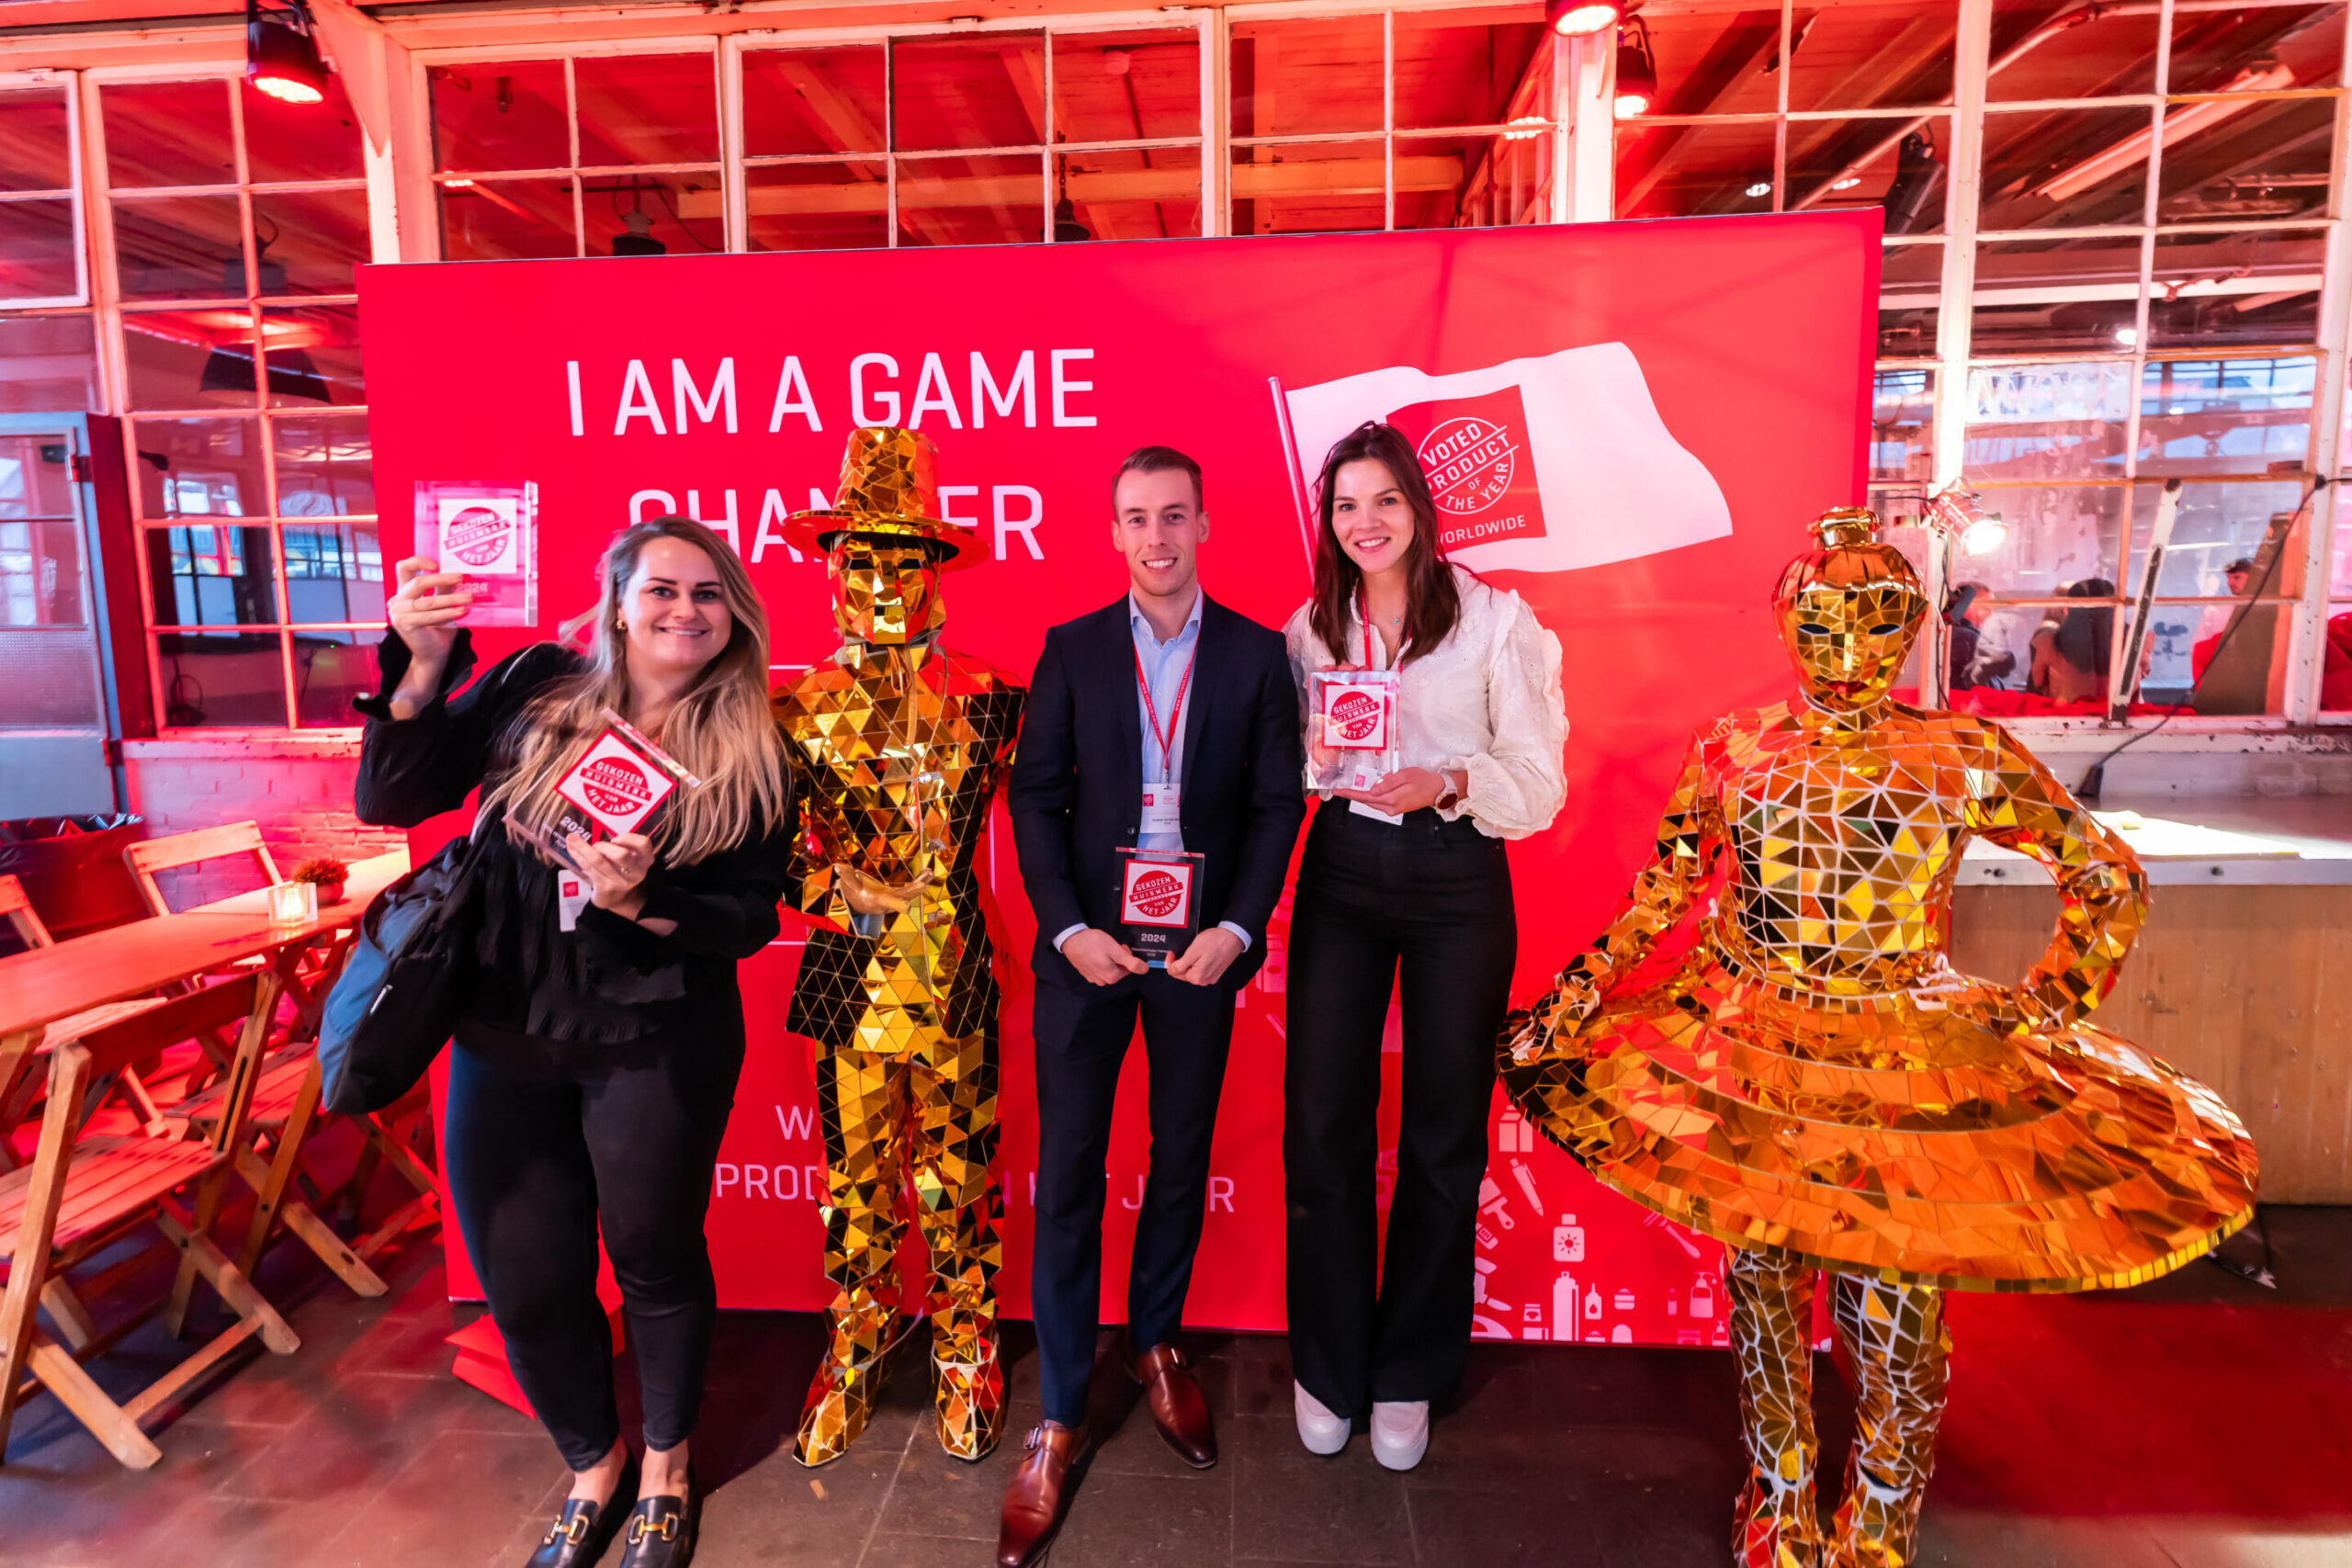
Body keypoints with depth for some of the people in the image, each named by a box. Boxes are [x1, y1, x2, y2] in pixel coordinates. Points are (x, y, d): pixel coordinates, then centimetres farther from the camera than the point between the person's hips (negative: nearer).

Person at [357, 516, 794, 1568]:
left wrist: (636, 900, -24)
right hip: (503, 1041, 2)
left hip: (657, 1051, -2)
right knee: (524, 1282, 13)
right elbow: (388, 800, -4)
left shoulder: (748, 755, -5)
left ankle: (665, 1464, 42)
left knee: (655, 1261, 14)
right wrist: (422, 666, -17)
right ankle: (593, 1464, 42)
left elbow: (750, 917, -7)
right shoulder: (532, 689, -1)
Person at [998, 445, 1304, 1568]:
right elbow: (1035, 796, 0)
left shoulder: (1257, 655, 2)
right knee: (1066, 1172, 3)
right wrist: (1069, 927, -10)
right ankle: (1059, 1417, 18)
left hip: (1201, 943, 1)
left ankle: (1156, 1346, 38)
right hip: (1089, 942, 0)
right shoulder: (1072, 649, 3)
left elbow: (1276, 803, 0)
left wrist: (1237, 927, -11)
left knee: (1182, 1161, 14)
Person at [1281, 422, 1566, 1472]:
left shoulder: (1495, 621, -2)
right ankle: (1327, 1365, 26)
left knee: (1442, 1131, 9)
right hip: (1340, 874, 2)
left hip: (1458, 882, -2)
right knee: (1321, 1122, 4)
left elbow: (1539, 786, -4)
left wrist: (1452, 781, -22)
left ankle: (1408, 1374, 29)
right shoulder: (1309, 628, 7)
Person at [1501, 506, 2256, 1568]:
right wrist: (1572, 1002, -3)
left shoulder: (1968, 758, -4)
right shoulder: (1734, 752, -1)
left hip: (1908, 1068, -1)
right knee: (1761, 1284, 12)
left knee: (1896, 1314, 4)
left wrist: (2051, 1005, -1)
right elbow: (1660, 897, 4)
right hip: (1748, 1058, 1)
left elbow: (2110, 879, 7)